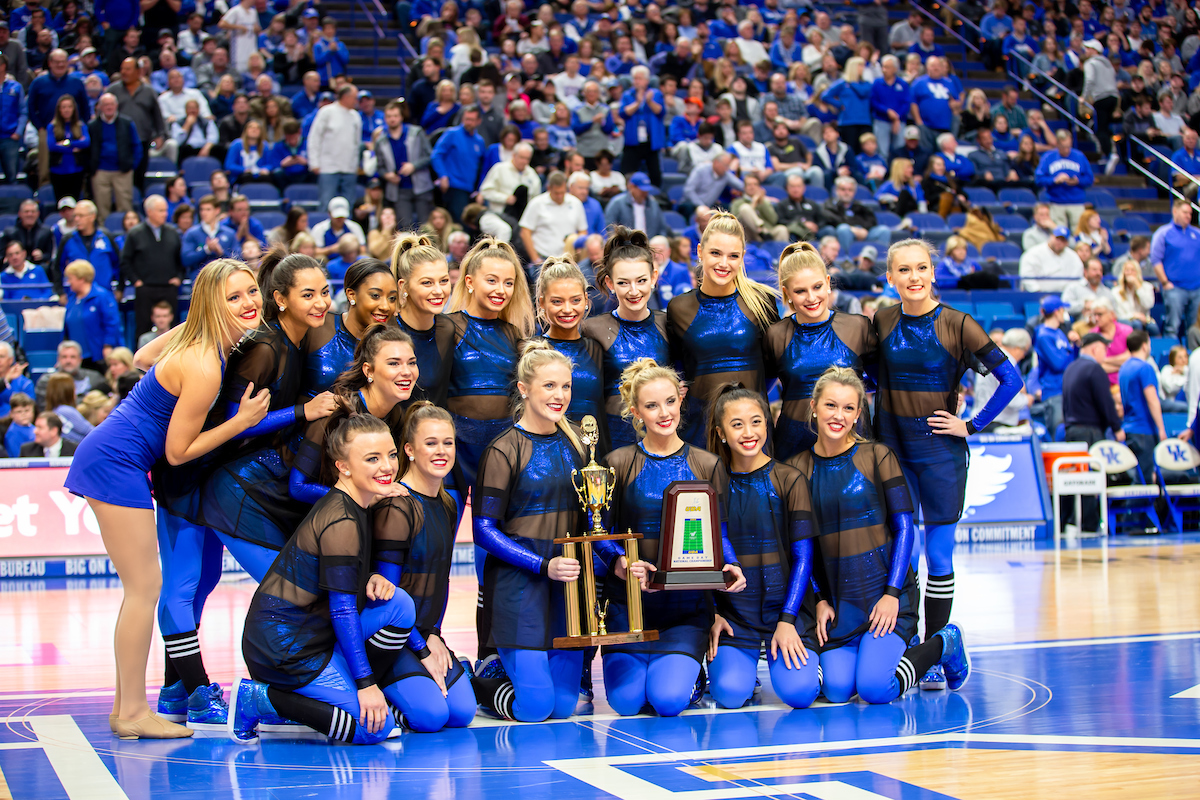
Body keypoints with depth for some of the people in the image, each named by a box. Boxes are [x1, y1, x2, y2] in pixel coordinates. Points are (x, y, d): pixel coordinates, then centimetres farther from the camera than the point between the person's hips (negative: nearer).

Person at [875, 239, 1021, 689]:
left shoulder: (956, 325, -8)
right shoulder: (882, 322, 2)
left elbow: (1010, 379, -7)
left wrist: (973, 426, -7)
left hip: (940, 449, -3)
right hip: (892, 448, 3)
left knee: (939, 555, 1)